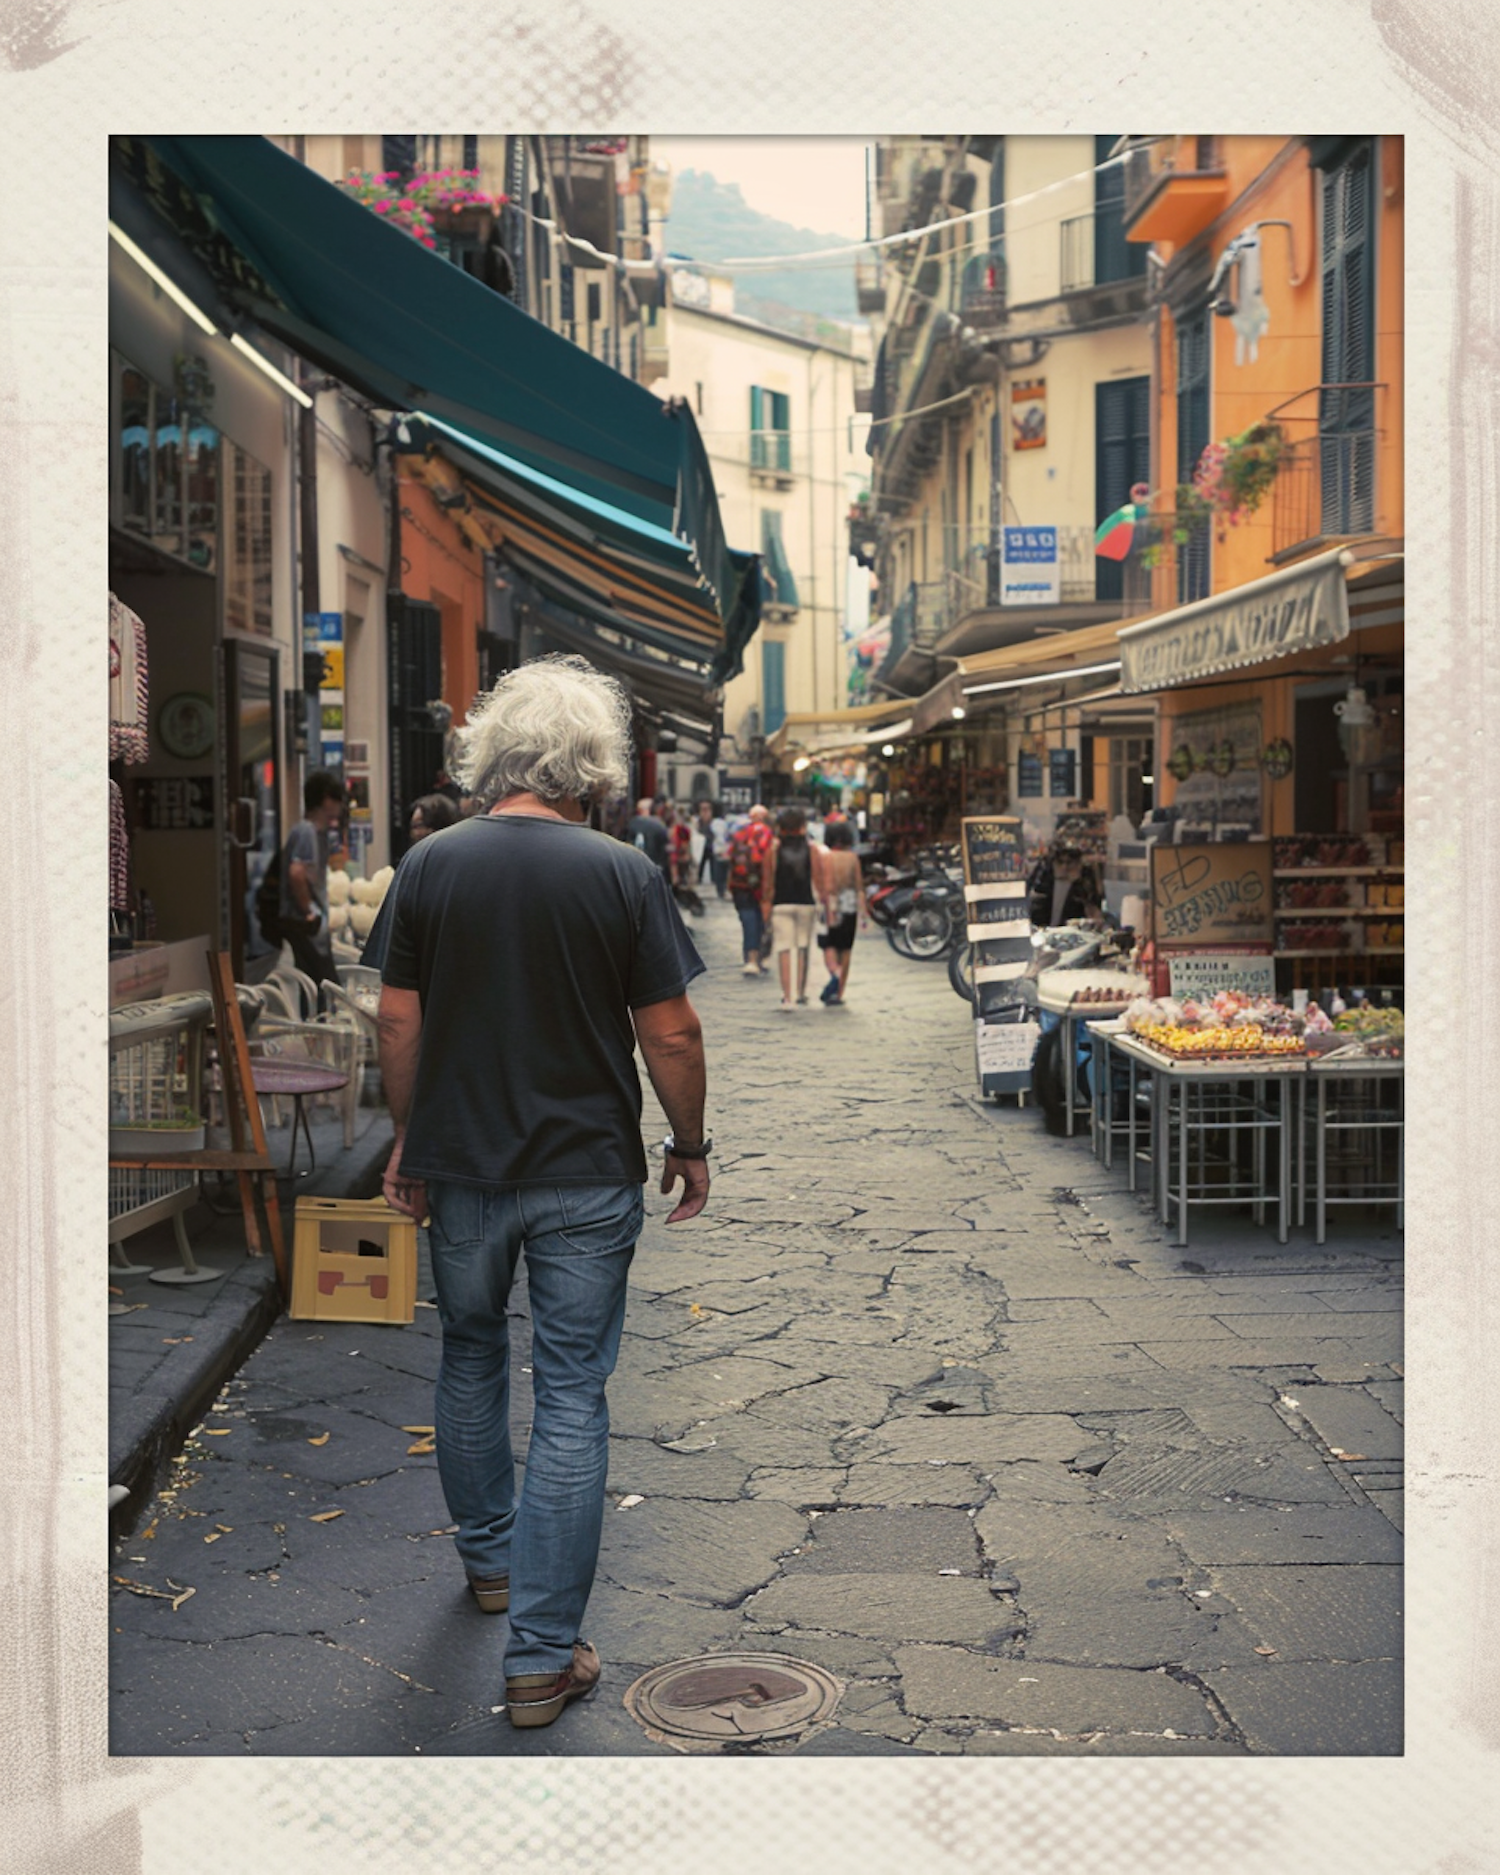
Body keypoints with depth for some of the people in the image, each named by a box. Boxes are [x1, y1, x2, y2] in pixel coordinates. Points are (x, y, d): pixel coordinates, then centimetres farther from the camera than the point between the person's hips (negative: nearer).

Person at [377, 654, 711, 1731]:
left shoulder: (431, 865, -4)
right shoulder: (625, 875, -11)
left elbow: (400, 1022, 1)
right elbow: (670, 1035, -9)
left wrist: (407, 1144, 13)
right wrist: (692, 1147, 6)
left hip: (460, 1167, 3)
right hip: (587, 1177, -3)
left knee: (470, 1358, 24)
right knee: (571, 1398, 3)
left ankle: (489, 1556, 42)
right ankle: (543, 1657, 5)